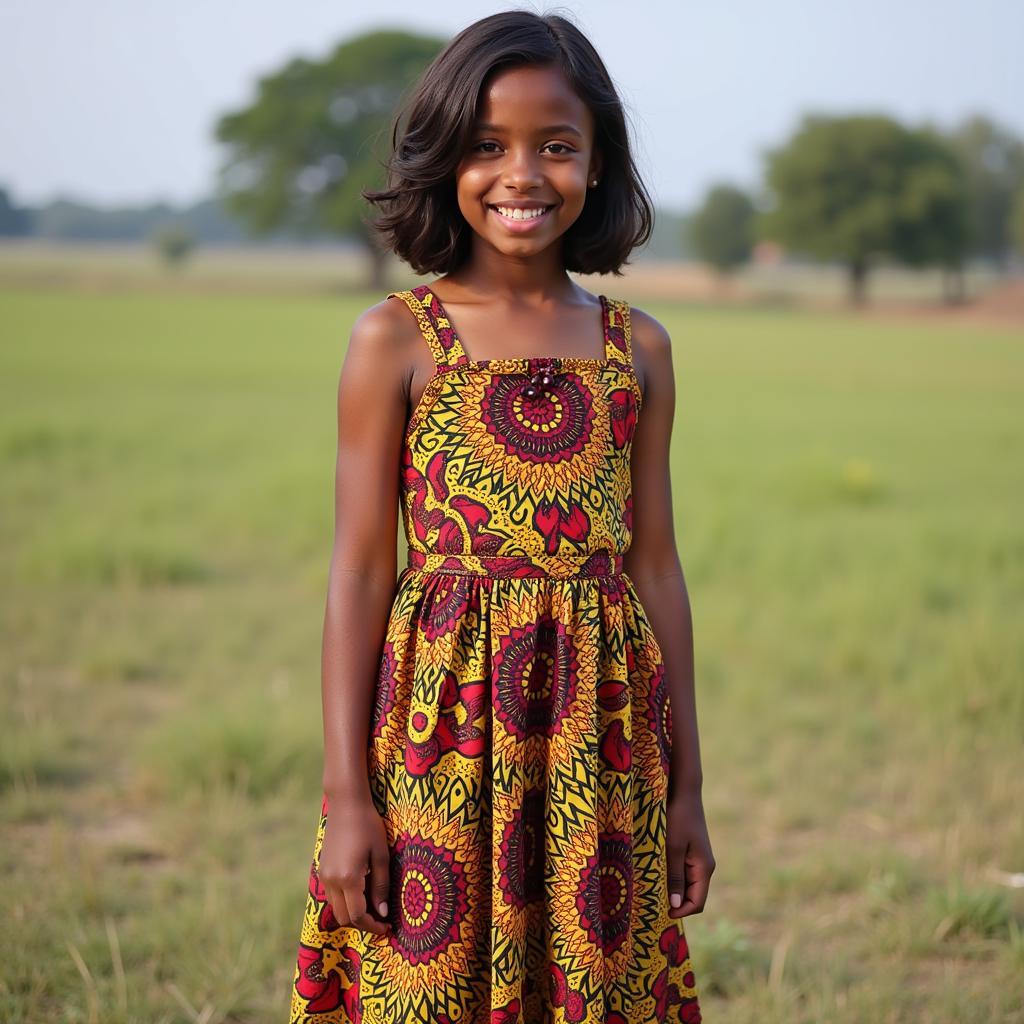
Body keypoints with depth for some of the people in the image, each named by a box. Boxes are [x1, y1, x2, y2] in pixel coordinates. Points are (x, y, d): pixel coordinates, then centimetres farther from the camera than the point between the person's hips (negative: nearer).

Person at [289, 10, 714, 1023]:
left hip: (599, 735, 3)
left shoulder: (637, 348, 7)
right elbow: (360, 570, -2)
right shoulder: (395, 340, -2)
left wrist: (687, 788, 10)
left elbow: (657, 567, 10)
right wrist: (346, 794, -6)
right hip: (443, 726, -3)